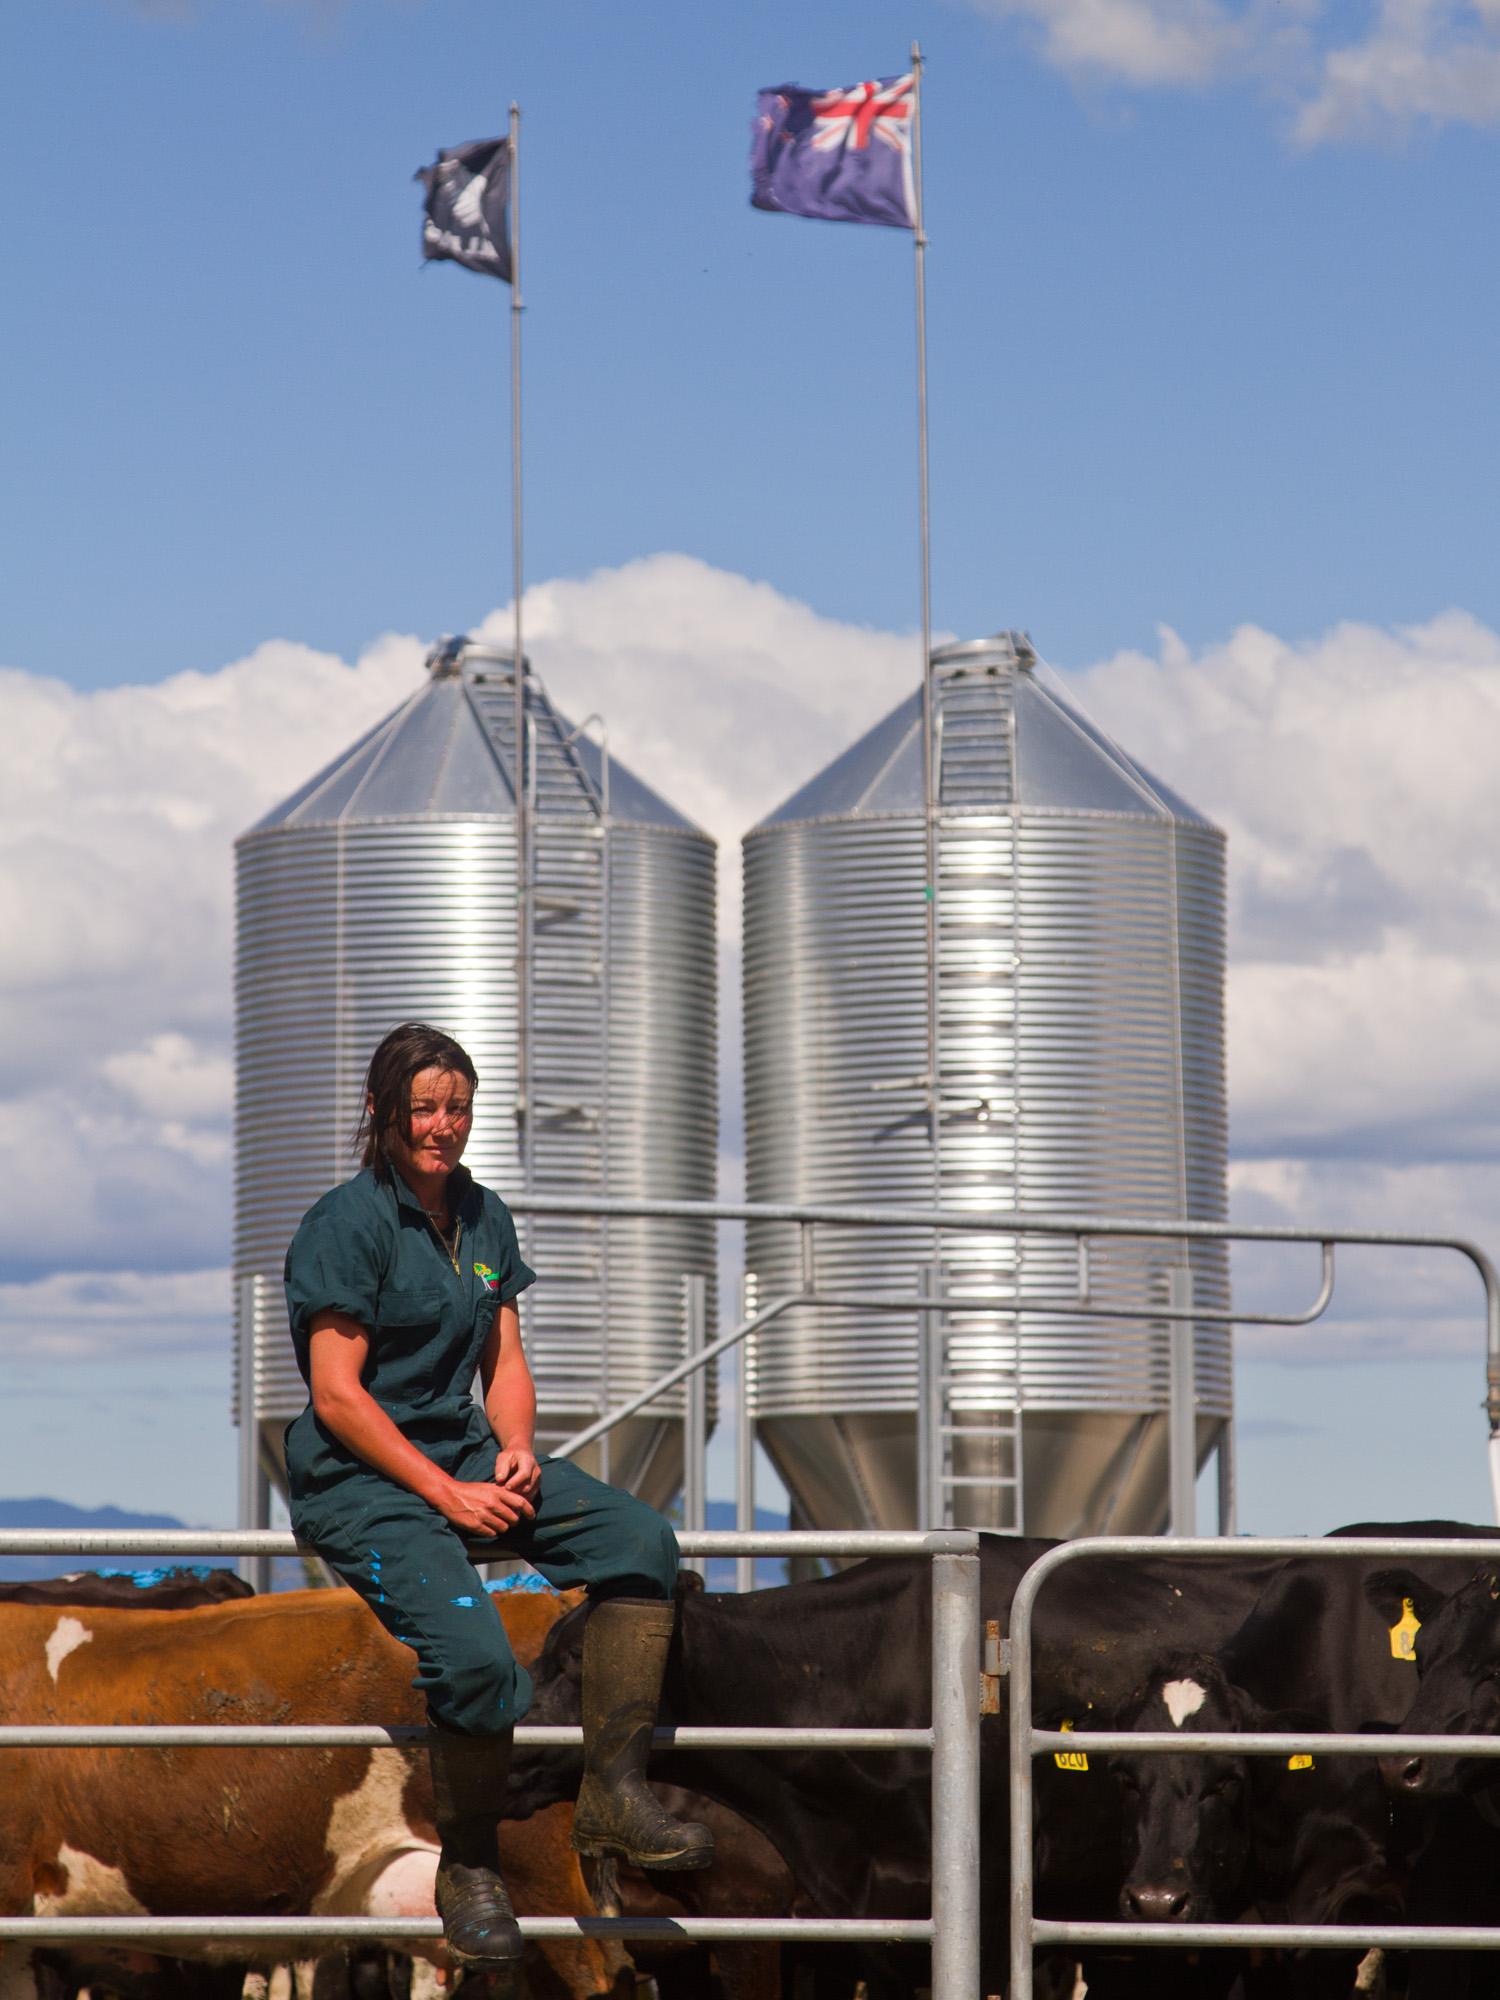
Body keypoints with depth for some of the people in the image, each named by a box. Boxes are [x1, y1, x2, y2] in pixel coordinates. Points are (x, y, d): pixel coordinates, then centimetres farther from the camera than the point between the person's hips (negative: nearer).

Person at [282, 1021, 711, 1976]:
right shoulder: (348, 1223, -11)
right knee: (476, 1659, -28)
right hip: (361, 1479, -8)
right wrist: (446, 1495, -18)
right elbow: (336, 1396, -15)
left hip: (465, 1456, 8)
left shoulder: (484, 1218, 12)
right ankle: (470, 1867, -5)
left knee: (640, 1538, -13)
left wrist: (517, 1451, -5)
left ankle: (614, 1793, -12)